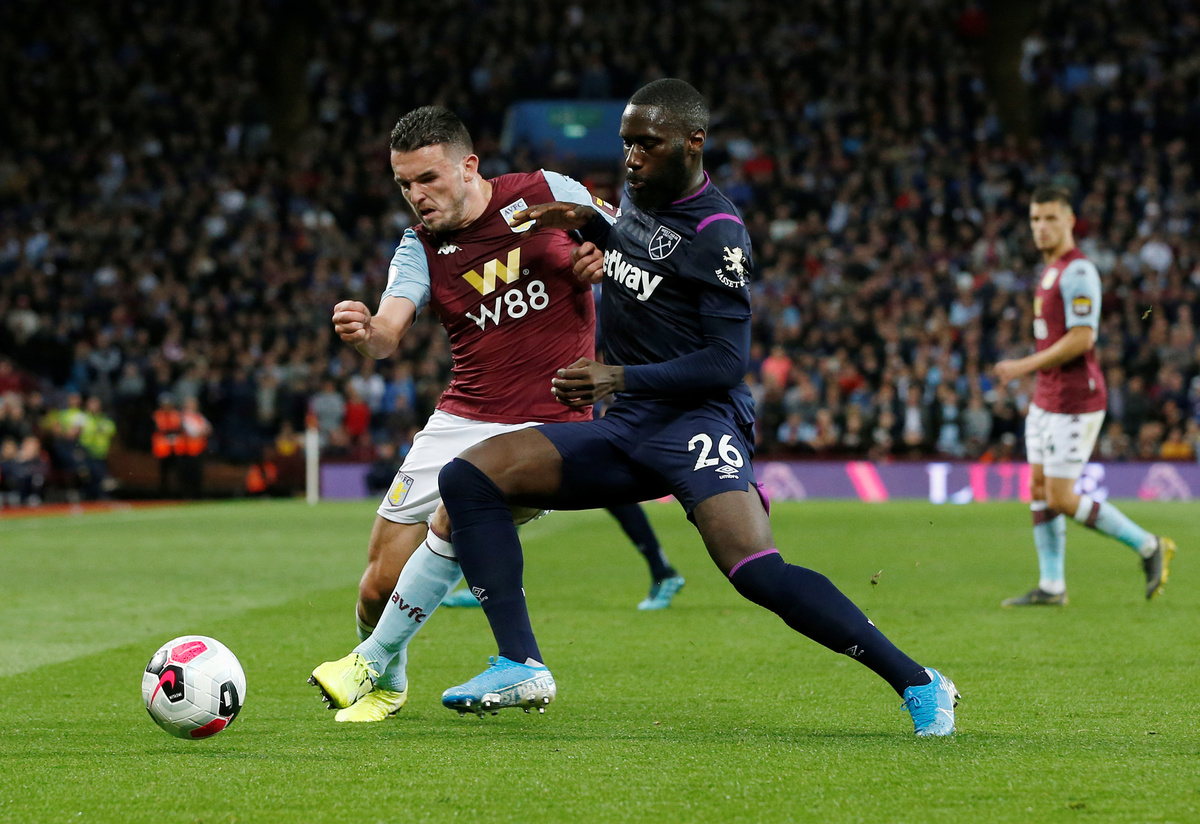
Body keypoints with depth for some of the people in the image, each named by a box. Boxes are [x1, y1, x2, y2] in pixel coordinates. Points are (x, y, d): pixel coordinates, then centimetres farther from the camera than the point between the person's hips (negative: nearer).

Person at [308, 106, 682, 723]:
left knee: (455, 520, -27)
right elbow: (389, 333, -15)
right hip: (460, 419, 3)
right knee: (378, 587, -2)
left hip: (548, 424, -3)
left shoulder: (547, 194, -2)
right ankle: (386, 687, 29)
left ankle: (374, 661, -9)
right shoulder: (420, 249, 2)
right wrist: (364, 333, -40)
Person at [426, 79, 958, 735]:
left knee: (759, 573, -28)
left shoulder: (717, 235, -13)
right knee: (468, 478, -5)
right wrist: (589, 227, 15)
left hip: (697, 418, -8)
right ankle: (520, 665, -11)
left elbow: (727, 362, -17)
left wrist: (621, 377, -24)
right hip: (626, 429, 9)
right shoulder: (637, 194, 12)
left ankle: (917, 684, -19)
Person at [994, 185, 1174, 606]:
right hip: (1046, 398, 10)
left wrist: (1024, 366, -21)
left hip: (1074, 402, -10)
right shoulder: (1052, 270, 14)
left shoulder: (1078, 272, -17)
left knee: (1061, 499, -8)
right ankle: (1051, 587, 12)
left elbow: (1081, 338, -24)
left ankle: (1148, 546, 3)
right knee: (1039, 488, 8)